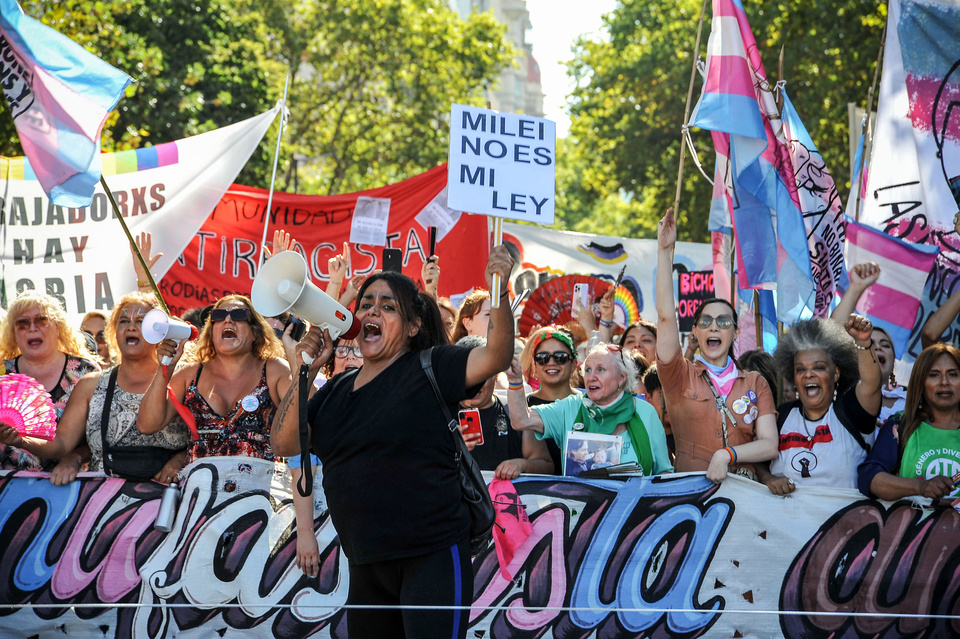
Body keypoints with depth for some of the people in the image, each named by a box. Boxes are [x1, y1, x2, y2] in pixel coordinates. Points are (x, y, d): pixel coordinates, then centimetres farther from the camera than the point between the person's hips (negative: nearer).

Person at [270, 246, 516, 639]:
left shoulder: (430, 369, -4)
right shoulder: (337, 391, 14)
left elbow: (495, 357, -19)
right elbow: (284, 444, 7)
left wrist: (499, 294, -35)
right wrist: (305, 372, -2)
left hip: (431, 554, -7)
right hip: (365, 563, 7)